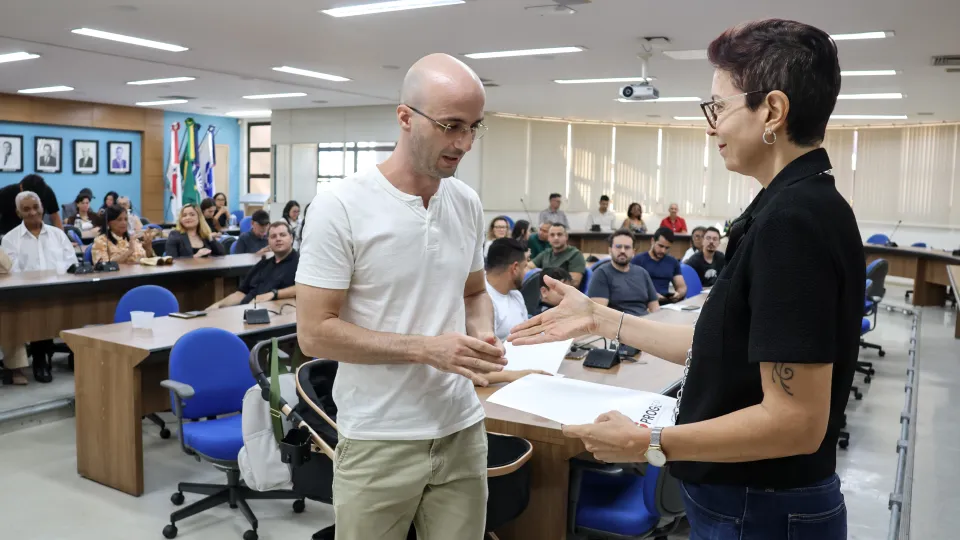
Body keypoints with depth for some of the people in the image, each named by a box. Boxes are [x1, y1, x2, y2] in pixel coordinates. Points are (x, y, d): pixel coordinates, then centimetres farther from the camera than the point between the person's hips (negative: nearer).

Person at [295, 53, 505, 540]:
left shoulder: (468, 204, 4)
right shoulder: (340, 206, -14)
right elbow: (315, 332, -14)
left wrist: (482, 335, -6)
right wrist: (425, 348, -21)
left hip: (462, 432, 5)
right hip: (379, 442, -5)